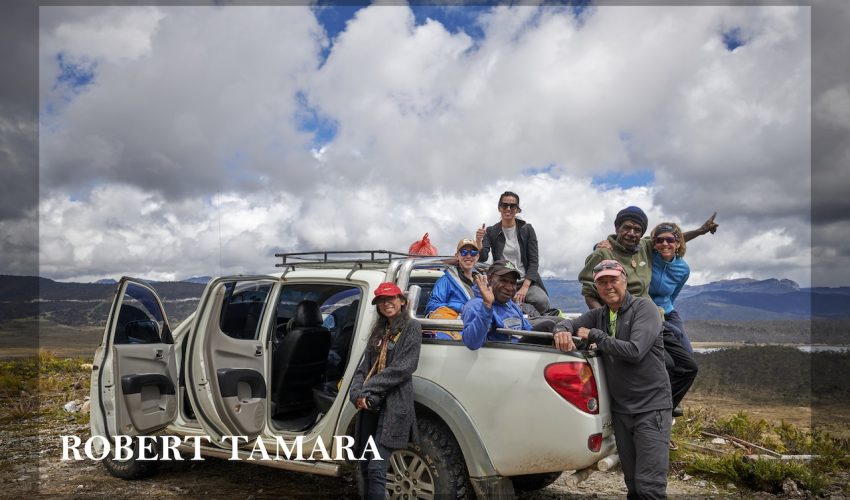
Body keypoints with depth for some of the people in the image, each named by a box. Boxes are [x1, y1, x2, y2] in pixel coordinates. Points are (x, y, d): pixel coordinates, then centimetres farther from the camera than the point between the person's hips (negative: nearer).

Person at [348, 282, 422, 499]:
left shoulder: (411, 327, -2)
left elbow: (403, 368, -12)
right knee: (365, 466, 9)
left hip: (394, 403, -6)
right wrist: (357, 392, -7)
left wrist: (367, 389, -12)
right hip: (370, 404, 7)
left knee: (376, 467, -13)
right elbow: (365, 365, 12)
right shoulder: (378, 330, 19)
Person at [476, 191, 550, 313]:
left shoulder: (527, 230, 5)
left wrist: (524, 287, -15)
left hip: (527, 281, 0)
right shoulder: (491, 231, 7)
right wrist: (478, 241, -27)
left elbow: (533, 261, -1)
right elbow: (483, 258, -6)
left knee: (542, 301, -31)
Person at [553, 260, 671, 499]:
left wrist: (594, 335, -14)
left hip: (651, 407, -6)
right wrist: (562, 330, -17)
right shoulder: (599, 314, 9)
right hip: (620, 409, 6)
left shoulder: (644, 308, -9)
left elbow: (634, 351, -21)